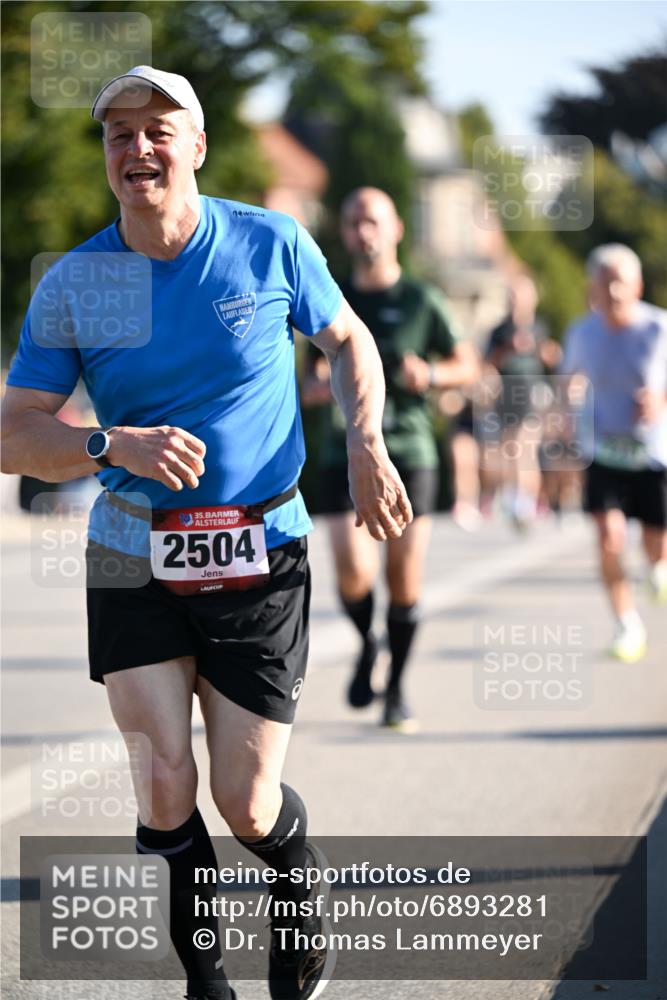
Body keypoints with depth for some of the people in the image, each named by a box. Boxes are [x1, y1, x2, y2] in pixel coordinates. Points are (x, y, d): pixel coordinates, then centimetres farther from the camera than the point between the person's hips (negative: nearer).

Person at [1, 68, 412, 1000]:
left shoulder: (271, 244, -4)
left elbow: (348, 339, 13)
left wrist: (367, 444, -4)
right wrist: (117, 447, -21)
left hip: (261, 558, 0)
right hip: (133, 558, 1)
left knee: (247, 806, 0)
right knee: (166, 786, -9)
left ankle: (299, 912, 35)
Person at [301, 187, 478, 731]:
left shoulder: (421, 300, 2)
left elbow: (468, 365, 9)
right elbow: (313, 381, 18)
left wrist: (431, 374, -11)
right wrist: (319, 386, -5)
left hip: (409, 450, -1)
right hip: (346, 455, 1)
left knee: (405, 580, -1)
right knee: (354, 574, -15)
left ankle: (397, 689, 18)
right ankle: (367, 645, 18)